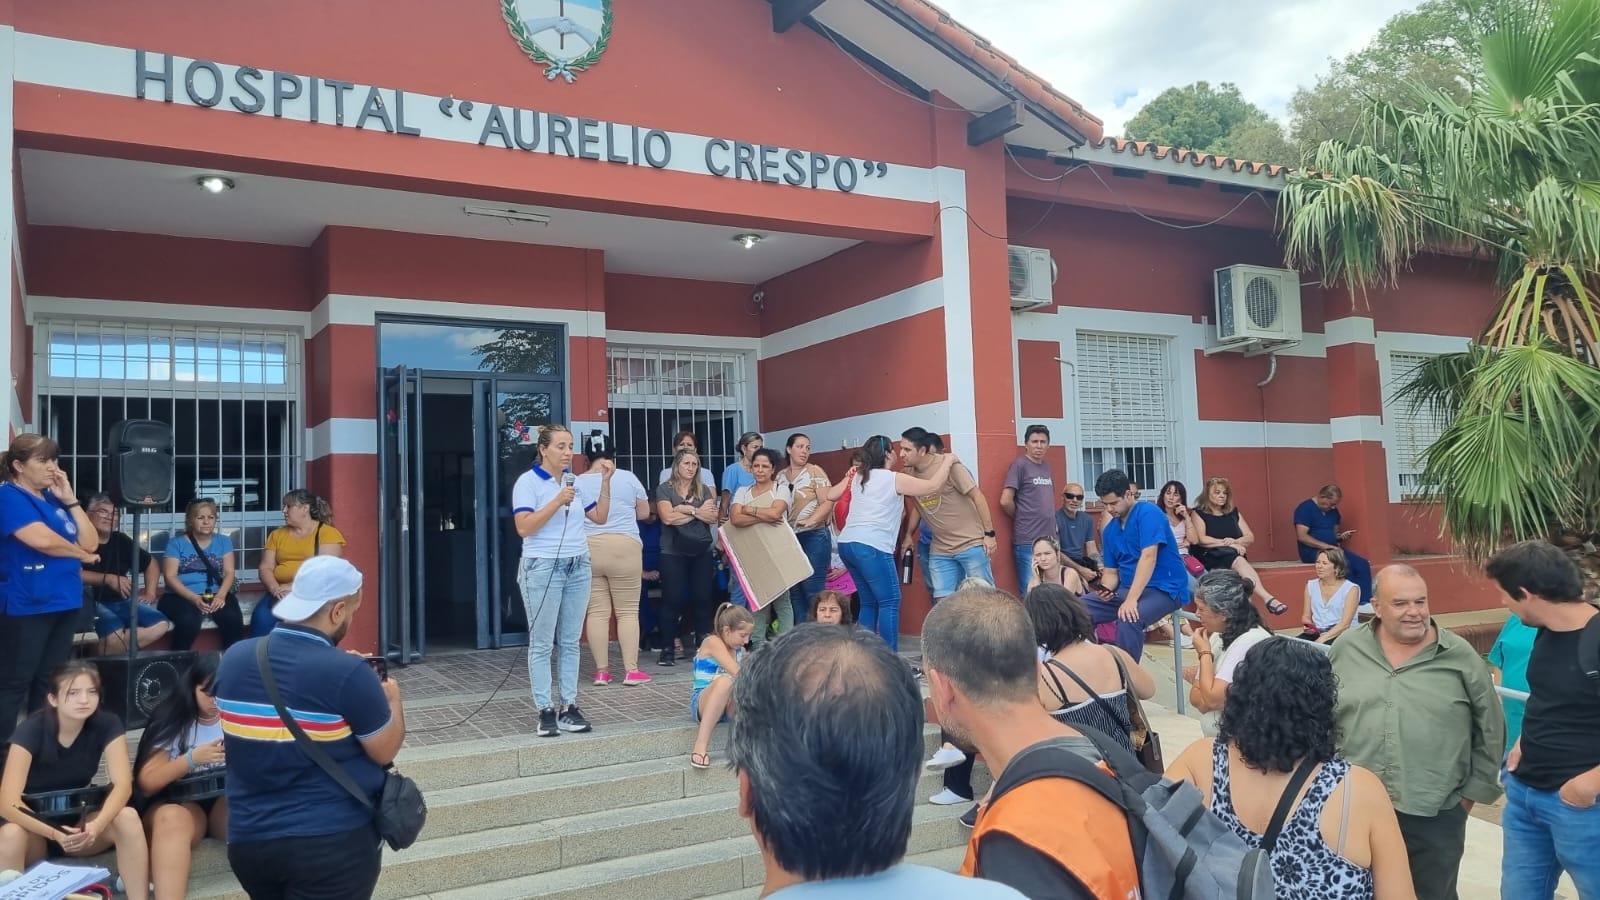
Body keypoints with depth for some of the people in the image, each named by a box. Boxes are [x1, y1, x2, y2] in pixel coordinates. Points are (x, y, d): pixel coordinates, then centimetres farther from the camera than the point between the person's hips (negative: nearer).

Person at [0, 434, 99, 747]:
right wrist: (82, 555, -3)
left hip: (65, 602, 7)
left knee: (51, 681, 13)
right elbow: (42, 539, -21)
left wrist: (70, 500, 0)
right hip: (26, 606, -7)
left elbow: (90, 542, 7)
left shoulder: (54, 499, 13)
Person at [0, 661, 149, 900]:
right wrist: (54, 833, -44)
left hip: (78, 821, 2)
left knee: (127, 817, -30)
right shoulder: (31, 730, -22)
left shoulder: (107, 724, -15)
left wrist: (96, 825, -42)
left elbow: (123, 784, -23)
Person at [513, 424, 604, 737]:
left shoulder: (576, 481, 10)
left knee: (570, 642, 8)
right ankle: (545, 711, 4)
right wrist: (558, 501, -21)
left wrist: (606, 482, 3)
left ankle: (569, 707, 13)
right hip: (543, 567, -5)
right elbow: (524, 527, -15)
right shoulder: (528, 481, -6)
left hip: (578, 567, 6)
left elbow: (600, 517, 13)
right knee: (542, 644, 0)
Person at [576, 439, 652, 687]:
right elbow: (644, 513, 11)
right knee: (628, 611, 4)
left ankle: (601, 671, 7)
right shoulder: (628, 478, 1)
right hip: (624, 549, -2)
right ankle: (631, 671, 3)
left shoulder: (577, 483, 4)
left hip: (587, 551, 2)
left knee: (597, 612, 5)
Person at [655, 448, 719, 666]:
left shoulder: (704, 490, 14)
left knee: (702, 598, 1)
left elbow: (712, 517, 0)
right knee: (672, 600, -4)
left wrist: (687, 509, -12)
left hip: (702, 552, 3)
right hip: (673, 553, -3)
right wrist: (698, 512, -5)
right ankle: (668, 649, 1)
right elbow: (667, 517, -12)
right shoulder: (665, 489, 4)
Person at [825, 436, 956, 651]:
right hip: (871, 547, -8)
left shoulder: (857, 478, 17)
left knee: (869, 601, 15)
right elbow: (932, 486, -2)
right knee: (890, 602, -3)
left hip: (847, 544, 8)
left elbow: (830, 495, 26)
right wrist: (947, 461, 11)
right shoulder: (895, 479, -1)